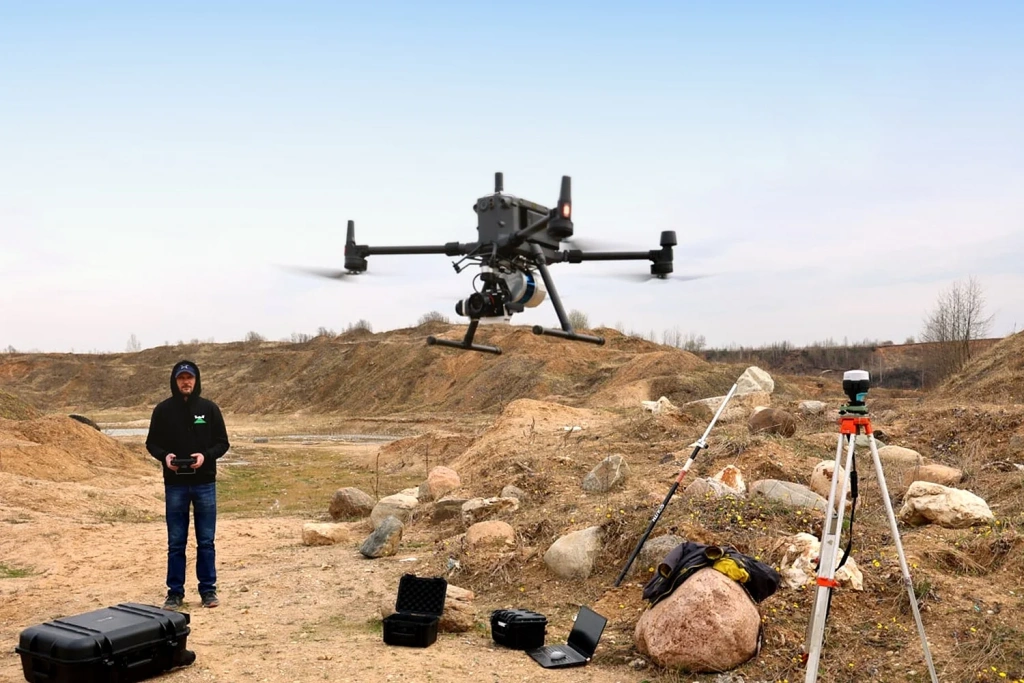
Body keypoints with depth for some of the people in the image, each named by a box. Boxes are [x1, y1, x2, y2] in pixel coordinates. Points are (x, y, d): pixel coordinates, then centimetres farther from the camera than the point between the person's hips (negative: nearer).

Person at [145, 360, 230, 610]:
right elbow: (152, 443, 7)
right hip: (175, 484, 0)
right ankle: (175, 592, 17)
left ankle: (208, 589, 16)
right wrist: (164, 456, -13)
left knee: (206, 541, 6)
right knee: (175, 542, 7)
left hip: (205, 483, 0)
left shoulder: (209, 408, 0)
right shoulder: (163, 409, 1)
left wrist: (206, 455, -16)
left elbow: (222, 442, 3)